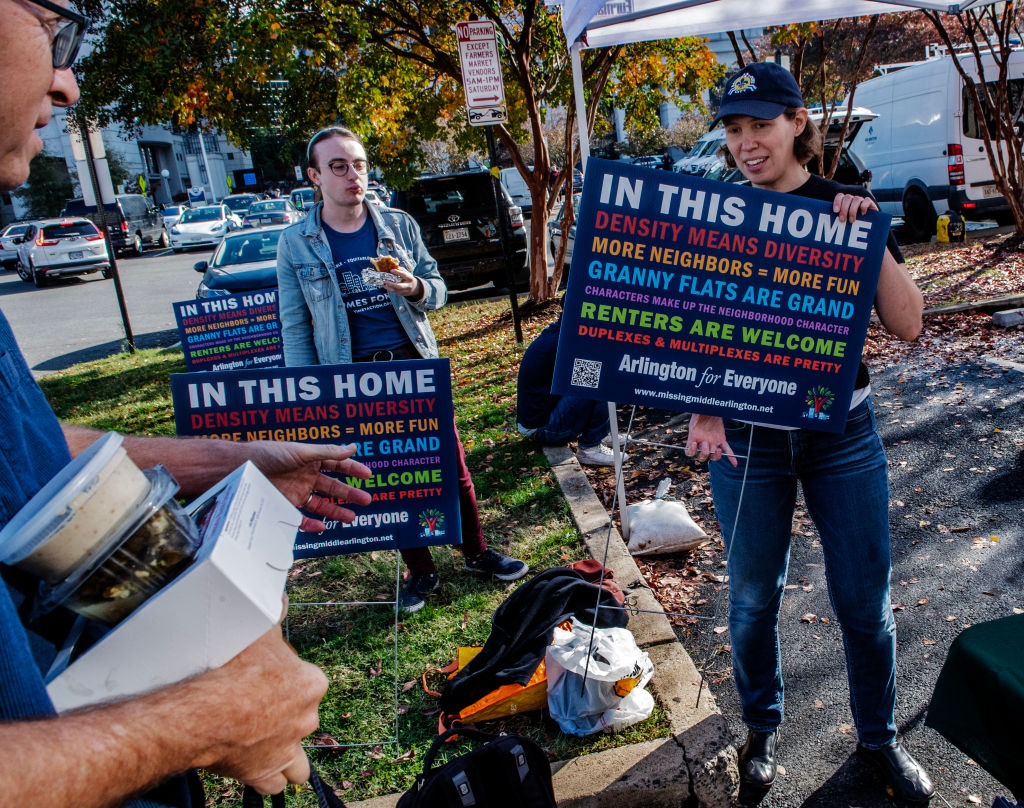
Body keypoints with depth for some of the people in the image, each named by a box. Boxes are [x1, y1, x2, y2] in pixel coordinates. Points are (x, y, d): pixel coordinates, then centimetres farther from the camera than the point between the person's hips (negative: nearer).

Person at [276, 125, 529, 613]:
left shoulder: (399, 225, 3)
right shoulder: (295, 245, -1)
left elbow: (438, 289, 8)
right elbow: (295, 329, 1)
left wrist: (416, 289, -16)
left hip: (415, 363, 1)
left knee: (450, 464, 8)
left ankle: (476, 553, 28)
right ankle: (419, 571, 27)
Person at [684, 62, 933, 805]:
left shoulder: (849, 207, -2)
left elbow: (907, 326, -7)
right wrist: (702, 414, -19)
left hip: (843, 431, 1)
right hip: (747, 438, 0)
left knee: (866, 602, 11)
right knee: (753, 598, 12)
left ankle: (879, 736, 37)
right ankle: (763, 726, 38)